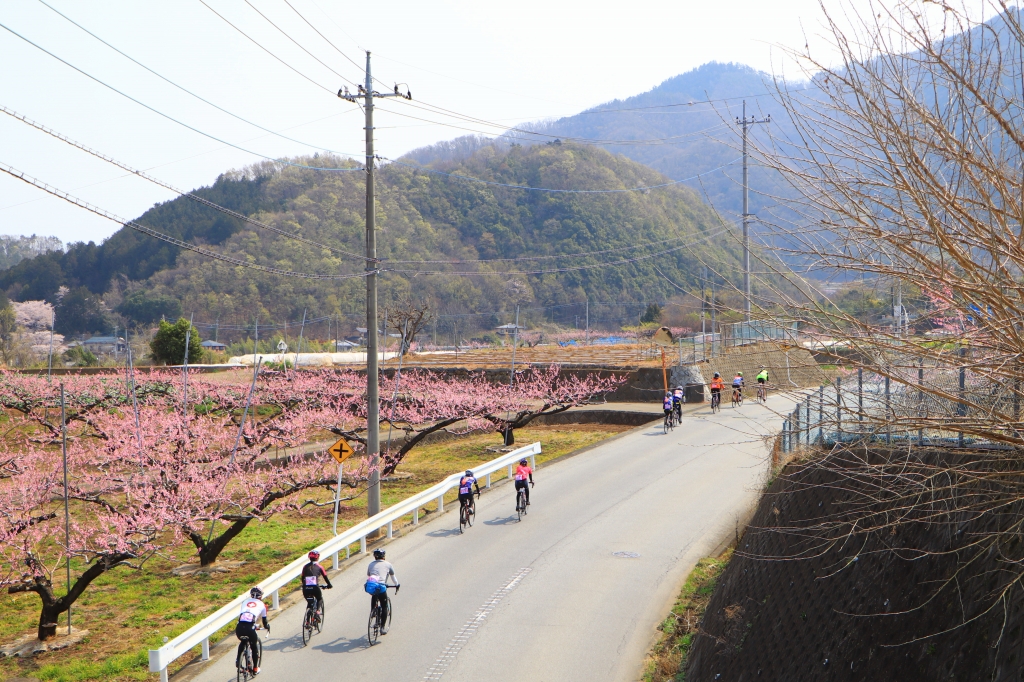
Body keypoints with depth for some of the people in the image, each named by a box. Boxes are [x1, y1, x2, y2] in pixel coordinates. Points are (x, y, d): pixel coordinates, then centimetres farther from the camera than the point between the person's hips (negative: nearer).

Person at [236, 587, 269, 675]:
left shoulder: (245, 602, 27)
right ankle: (255, 668, 29)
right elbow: (264, 621, 25)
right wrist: (267, 626, 48)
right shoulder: (261, 604, 19)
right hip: (249, 628, -3)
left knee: (243, 643, 35)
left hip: (239, 627, 3)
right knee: (254, 647, 24)